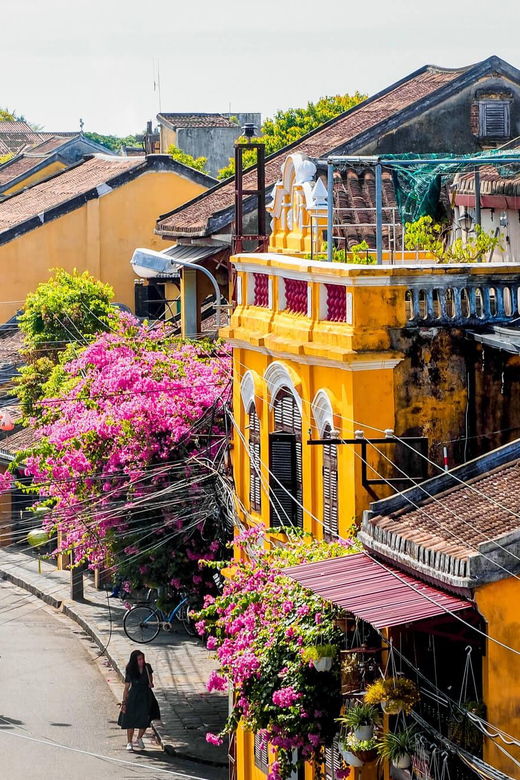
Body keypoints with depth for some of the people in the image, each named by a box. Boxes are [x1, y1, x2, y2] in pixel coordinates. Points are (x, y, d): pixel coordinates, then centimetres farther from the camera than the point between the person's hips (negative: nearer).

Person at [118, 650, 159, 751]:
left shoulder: (147, 667, -5)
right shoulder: (130, 672, -12)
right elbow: (126, 688, -7)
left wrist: (151, 683, -2)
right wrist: (124, 703, -8)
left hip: (146, 696, 3)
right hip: (133, 697, -3)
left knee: (144, 721, 4)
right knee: (131, 721, 1)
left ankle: (139, 739, 29)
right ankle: (129, 742, 15)